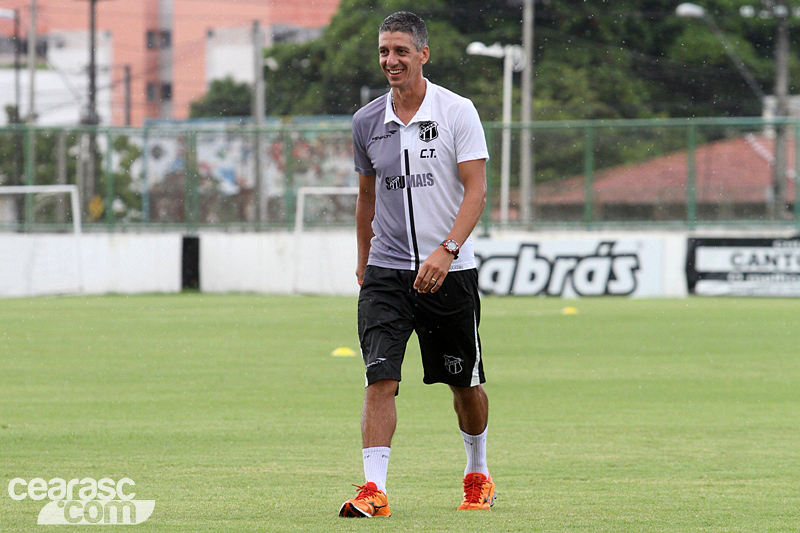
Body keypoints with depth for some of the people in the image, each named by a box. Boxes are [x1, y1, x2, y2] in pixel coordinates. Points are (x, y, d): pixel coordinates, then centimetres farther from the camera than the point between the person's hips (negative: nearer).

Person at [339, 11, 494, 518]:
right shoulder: (367, 121, 5)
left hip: (450, 272, -2)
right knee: (380, 377, -13)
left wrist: (446, 251, -23)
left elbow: (476, 191, -11)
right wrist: (363, 260, 22)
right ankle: (375, 489, -17)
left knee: (465, 383, 9)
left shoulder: (458, 112, -6)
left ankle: (478, 474, 31)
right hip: (386, 271, 2)